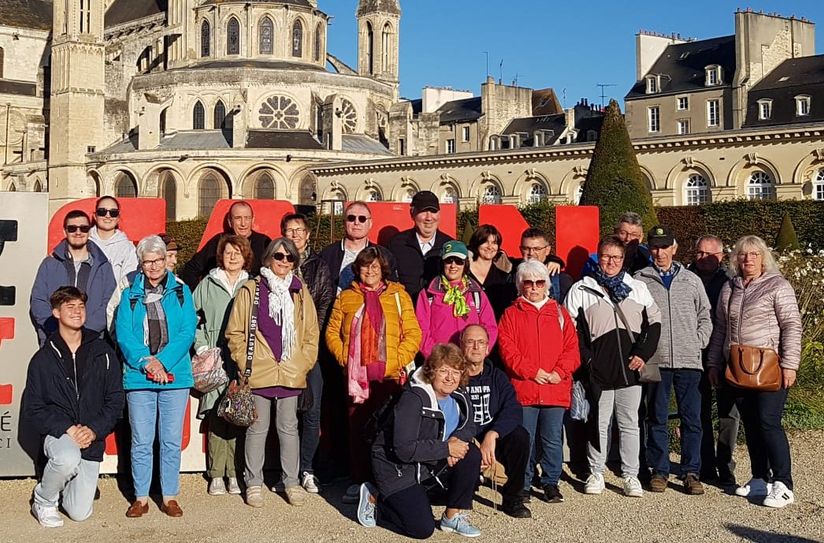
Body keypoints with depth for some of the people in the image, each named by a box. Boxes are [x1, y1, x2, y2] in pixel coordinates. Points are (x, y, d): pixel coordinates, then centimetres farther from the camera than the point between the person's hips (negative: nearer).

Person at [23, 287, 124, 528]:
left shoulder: (103, 353, 3)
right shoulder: (43, 359, 0)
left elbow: (115, 400, 3)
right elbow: (32, 411, -3)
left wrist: (94, 430, -13)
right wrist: (66, 429, -18)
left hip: (92, 440, 2)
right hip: (57, 435, -2)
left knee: (80, 513, -1)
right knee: (68, 458, -38)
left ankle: (65, 481, 34)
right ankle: (43, 501, -6)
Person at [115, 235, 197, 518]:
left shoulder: (181, 291, 6)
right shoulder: (130, 295, 7)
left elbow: (187, 332, -2)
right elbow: (123, 336, -2)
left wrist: (163, 362, -13)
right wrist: (147, 363, -15)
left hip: (175, 376, 0)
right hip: (138, 377, 0)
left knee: (171, 440, 4)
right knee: (141, 440, 3)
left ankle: (170, 496, 14)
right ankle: (140, 497, 14)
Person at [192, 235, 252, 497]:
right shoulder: (207, 285, 9)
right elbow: (194, 319, 7)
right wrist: (203, 349, -3)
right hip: (215, 361, 0)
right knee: (216, 416, -2)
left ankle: (234, 473, 8)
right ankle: (216, 475, 6)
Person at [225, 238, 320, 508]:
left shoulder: (301, 292, 9)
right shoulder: (250, 290, 1)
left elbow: (311, 333, 12)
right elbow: (235, 332, 2)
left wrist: (303, 363, 3)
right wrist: (245, 363, -4)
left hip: (291, 375, 2)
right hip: (258, 374, -2)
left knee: (288, 428, 10)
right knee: (258, 428, 6)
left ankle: (292, 481, 19)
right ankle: (254, 483, 17)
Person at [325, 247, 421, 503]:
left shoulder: (398, 295, 7)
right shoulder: (346, 297, 13)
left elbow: (413, 334, 1)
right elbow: (332, 332, 11)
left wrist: (396, 361, -9)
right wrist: (344, 357, -4)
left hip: (389, 375, -2)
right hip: (356, 375, 2)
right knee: (357, 428, 4)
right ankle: (359, 480, 14)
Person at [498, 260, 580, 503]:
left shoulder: (560, 313, 13)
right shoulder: (511, 314, 7)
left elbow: (572, 348, 7)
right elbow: (508, 350, -3)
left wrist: (559, 372, -9)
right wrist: (533, 371, -12)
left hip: (556, 389, 2)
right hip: (522, 389, -1)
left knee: (553, 439, 5)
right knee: (524, 439, 3)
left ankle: (551, 482, 18)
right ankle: (523, 483, 17)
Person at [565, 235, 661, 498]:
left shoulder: (638, 288, 12)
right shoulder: (581, 290, 3)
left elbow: (654, 321, 12)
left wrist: (643, 353, -1)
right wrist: (586, 360, -7)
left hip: (630, 369, 2)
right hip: (598, 371, -2)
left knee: (630, 424, 7)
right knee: (598, 423, 5)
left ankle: (631, 476, 15)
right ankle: (595, 474, 17)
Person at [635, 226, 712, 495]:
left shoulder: (691, 280, 10)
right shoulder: (639, 280, 3)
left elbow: (705, 317, 16)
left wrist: (699, 343, 4)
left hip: (689, 361, 1)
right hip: (655, 360, -1)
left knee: (691, 419, 2)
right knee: (657, 419, 6)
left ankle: (691, 473, 10)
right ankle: (659, 471, 16)